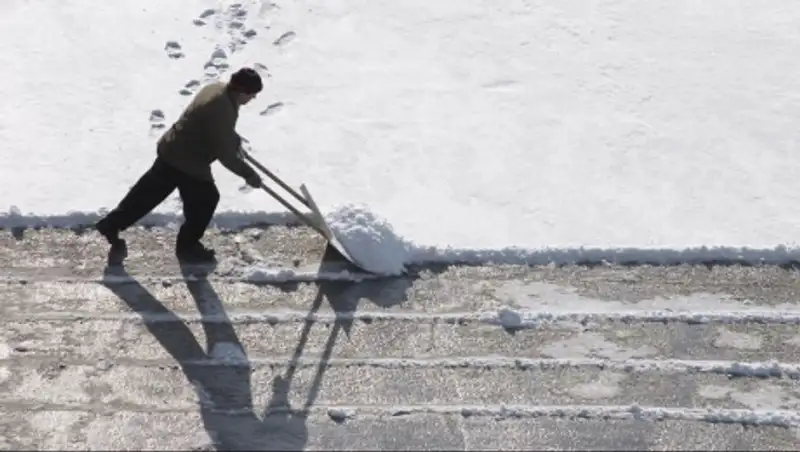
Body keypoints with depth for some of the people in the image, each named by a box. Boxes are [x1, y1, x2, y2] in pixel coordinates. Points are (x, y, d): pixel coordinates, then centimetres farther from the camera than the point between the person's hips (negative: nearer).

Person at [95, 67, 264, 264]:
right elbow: (225, 155, -24)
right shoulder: (223, 111, -29)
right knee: (206, 200, 8)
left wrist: (234, 139, 24)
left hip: (171, 150, 10)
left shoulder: (216, 88, 1)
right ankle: (187, 246, 25)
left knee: (148, 192, 19)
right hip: (187, 162, -10)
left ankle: (111, 225, 31)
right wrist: (248, 174, -14)